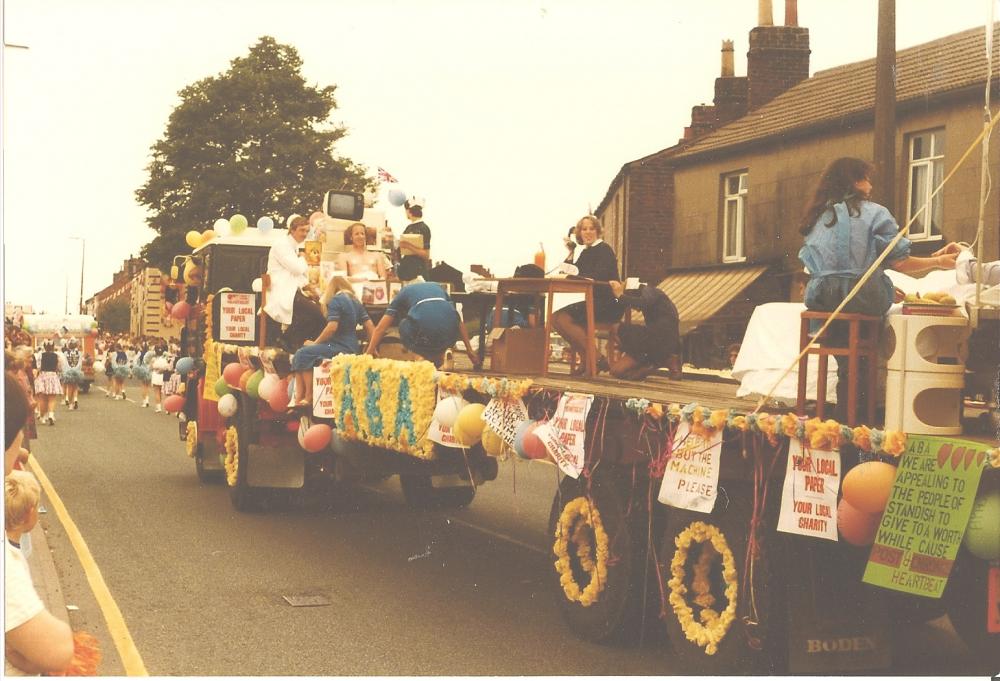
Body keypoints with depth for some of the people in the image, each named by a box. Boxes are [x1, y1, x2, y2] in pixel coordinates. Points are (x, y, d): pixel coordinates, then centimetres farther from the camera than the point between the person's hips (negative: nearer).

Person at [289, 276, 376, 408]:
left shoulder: (335, 301, -7)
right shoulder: (356, 301, 16)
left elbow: (332, 327, -17)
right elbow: (370, 327, 13)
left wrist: (315, 343, -6)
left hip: (341, 347, -9)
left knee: (304, 354, -10)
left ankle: (308, 397, -9)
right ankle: (299, 398, -3)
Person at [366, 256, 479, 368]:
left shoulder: (404, 292, 24)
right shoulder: (438, 287, 32)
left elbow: (380, 328, 20)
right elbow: (459, 321, 30)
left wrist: (370, 352, 30)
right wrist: (470, 351, 33)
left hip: (423, 336, -3)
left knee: (404, 324, 29)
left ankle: (429, 357, 20)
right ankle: (437, 356, 23)